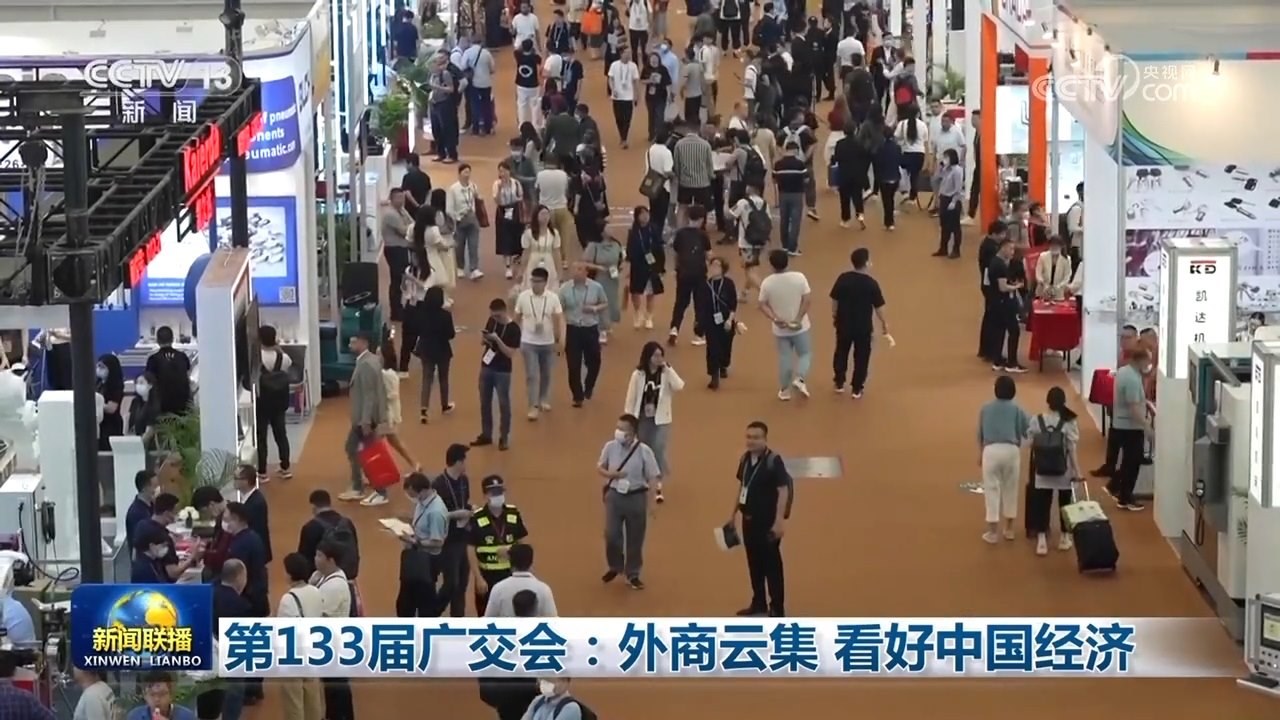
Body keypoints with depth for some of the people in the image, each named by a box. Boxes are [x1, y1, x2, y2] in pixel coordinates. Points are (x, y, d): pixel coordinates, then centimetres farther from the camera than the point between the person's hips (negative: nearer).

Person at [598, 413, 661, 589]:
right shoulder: (610, 447, -6)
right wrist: (610, 474, -13)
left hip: (636, 497, -2)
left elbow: (654, 477, -8)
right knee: (611, 535, 3)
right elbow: (599, 467, 9)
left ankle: (633, 574, 25)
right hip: (614, 495, 2)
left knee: (635, 538, 8)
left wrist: (651, 501, -14)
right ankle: (615, 567, 30)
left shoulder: (644, 451, -13)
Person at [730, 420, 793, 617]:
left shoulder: (774, 461, -16)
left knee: (771, 563, -1)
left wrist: (780, 521, -22)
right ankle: (759, 603, 27)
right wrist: (734, 514, 20)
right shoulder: (744, 459, 6)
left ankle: (777, 608, 6)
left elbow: (784, 491, -17)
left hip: (767, 521, -7)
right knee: (754, 562, 15)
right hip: (749, 519, 7)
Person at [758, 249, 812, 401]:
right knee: (805, 354, 16)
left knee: (785, 357, 15)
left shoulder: (767, 283, -11)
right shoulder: (799, 277, -14)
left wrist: (775, 319, -13)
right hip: (800, 326, -1)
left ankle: (784, 390, 22)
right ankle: (799, 379, -8)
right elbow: (806, 300, -16)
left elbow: (763, 305, -9)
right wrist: (798, 319, -15)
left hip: (780, 329, 1)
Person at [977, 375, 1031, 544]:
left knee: (991, 489, 4)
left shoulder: (986, 409, 10)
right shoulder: (1016, 410, 4)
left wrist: (980, 454, 29)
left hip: (991, 450, 0)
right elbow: (1029, 432, 5)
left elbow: (980, 434, 18)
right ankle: (1009, 529, 23)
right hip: (1011, 450, 0)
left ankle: (993, 532, 2)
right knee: (1010, 489, 15)